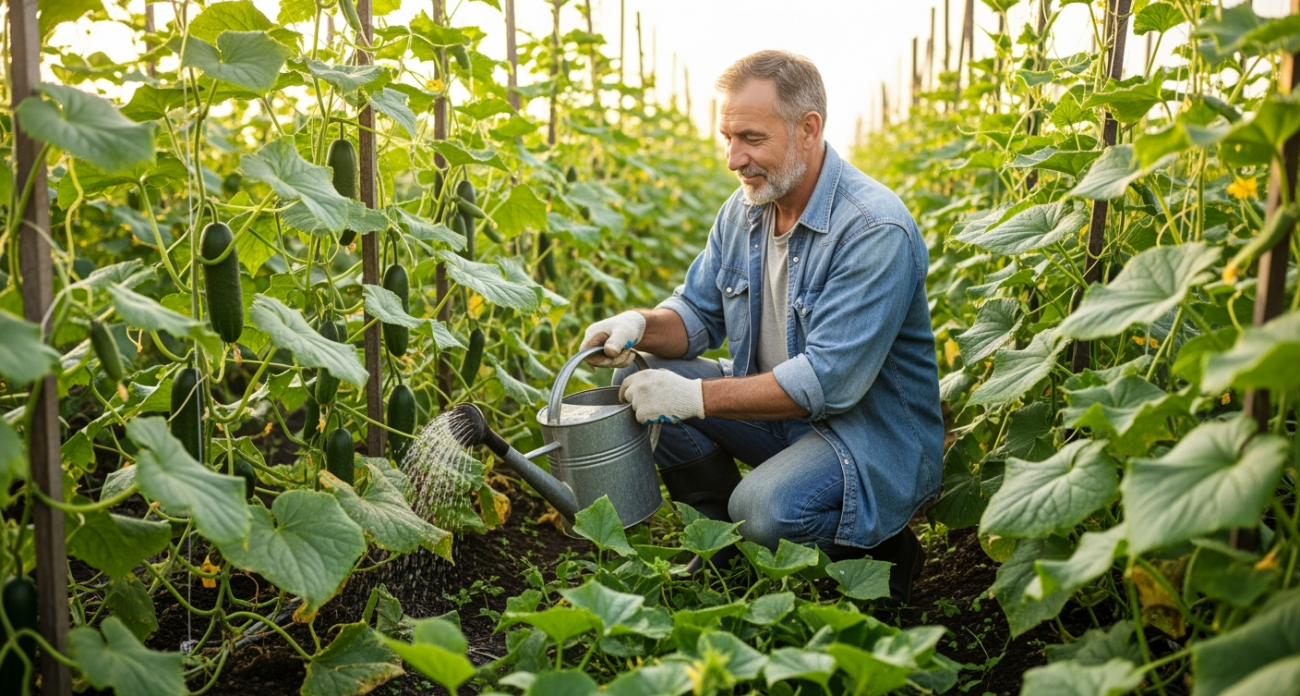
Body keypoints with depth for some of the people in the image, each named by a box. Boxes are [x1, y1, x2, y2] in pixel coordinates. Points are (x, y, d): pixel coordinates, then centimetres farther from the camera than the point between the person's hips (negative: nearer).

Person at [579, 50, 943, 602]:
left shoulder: (876, 230, -23)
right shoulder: (742, 211, 2)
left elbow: (830, 380, -29)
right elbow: (698, 313, 8)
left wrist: (695, 397, -31)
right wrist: (639, 325, -16)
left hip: (874, 436, -7)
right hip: (776, 411, 8)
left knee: (766, 507, -35)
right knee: (637, 377, -6)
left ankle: (881, 552, -1)